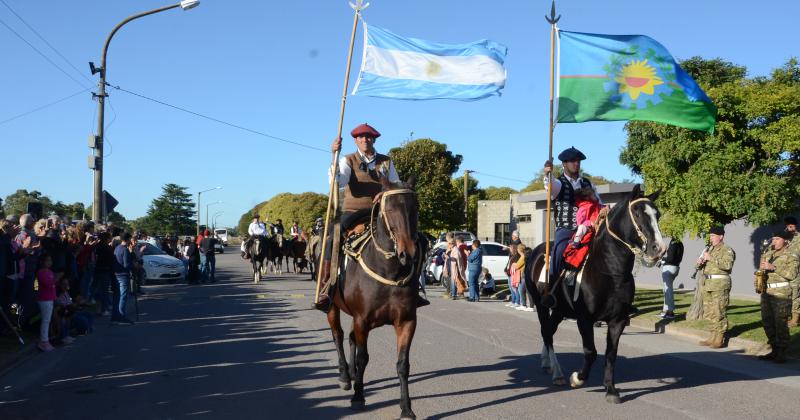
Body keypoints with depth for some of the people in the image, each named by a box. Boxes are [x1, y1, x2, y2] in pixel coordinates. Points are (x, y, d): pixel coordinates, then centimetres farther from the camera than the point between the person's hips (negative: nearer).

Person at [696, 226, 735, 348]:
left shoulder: (727, 250, -4)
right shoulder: (710, 250, 20)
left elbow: (727, 265, -23)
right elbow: (698, 266, 22)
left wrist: (711, 258, -22)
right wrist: (699, 262, -1)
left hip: (720, 284, -8)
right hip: (708, 284, 8)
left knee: (719, 313, -8)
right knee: (708, 313, 10)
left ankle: (720, 339, -4)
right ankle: (713, 337, 17)